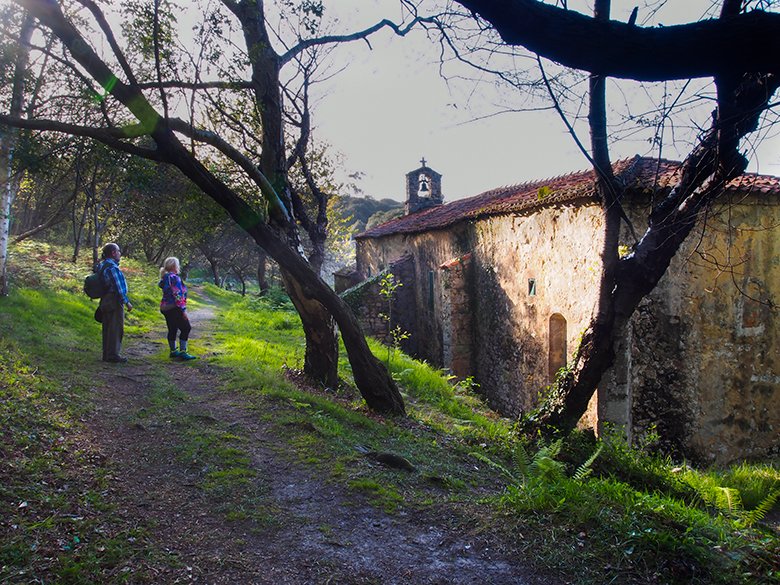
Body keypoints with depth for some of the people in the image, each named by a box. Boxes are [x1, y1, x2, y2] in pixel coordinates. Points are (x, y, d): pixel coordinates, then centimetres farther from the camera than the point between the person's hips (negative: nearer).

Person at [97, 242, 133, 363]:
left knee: (107, 328, 14)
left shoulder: (102, 266, 12)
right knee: (116, 328, -4)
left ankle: (107, 353, 20)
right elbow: (119, 288, -19)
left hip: (105, 302, 10)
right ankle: (113, 354, 0)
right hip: (115, 302, -10)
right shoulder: (112, 267, -18)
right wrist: (127, 302, -15)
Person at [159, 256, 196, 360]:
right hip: (174, 308, -10)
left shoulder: (165, 278, 13)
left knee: (172, 329, 15)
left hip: (165, 308, 10)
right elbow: (177, 295, -20)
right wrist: (183, 310, -18)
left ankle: (173, 351, 21)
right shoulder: (174, 278, -16)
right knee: (186, 328, -5)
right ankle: (183, 352, -8)